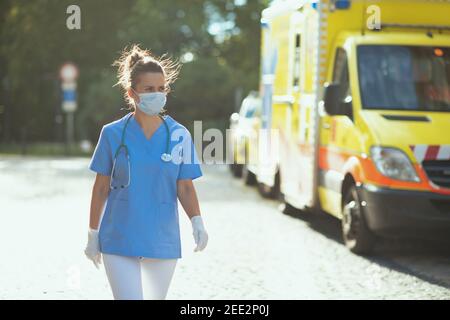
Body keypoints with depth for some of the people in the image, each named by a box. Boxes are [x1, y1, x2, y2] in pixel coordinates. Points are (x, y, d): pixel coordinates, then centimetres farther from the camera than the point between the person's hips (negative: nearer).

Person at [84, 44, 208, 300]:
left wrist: (197, 221, -16)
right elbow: (101, 188, 4)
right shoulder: (113, 134, -2)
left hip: (163, 241, 2)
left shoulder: (180, 135, 0)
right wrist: (93, 233, 7)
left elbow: (185, 187, 1)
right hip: (119, 241, -2)